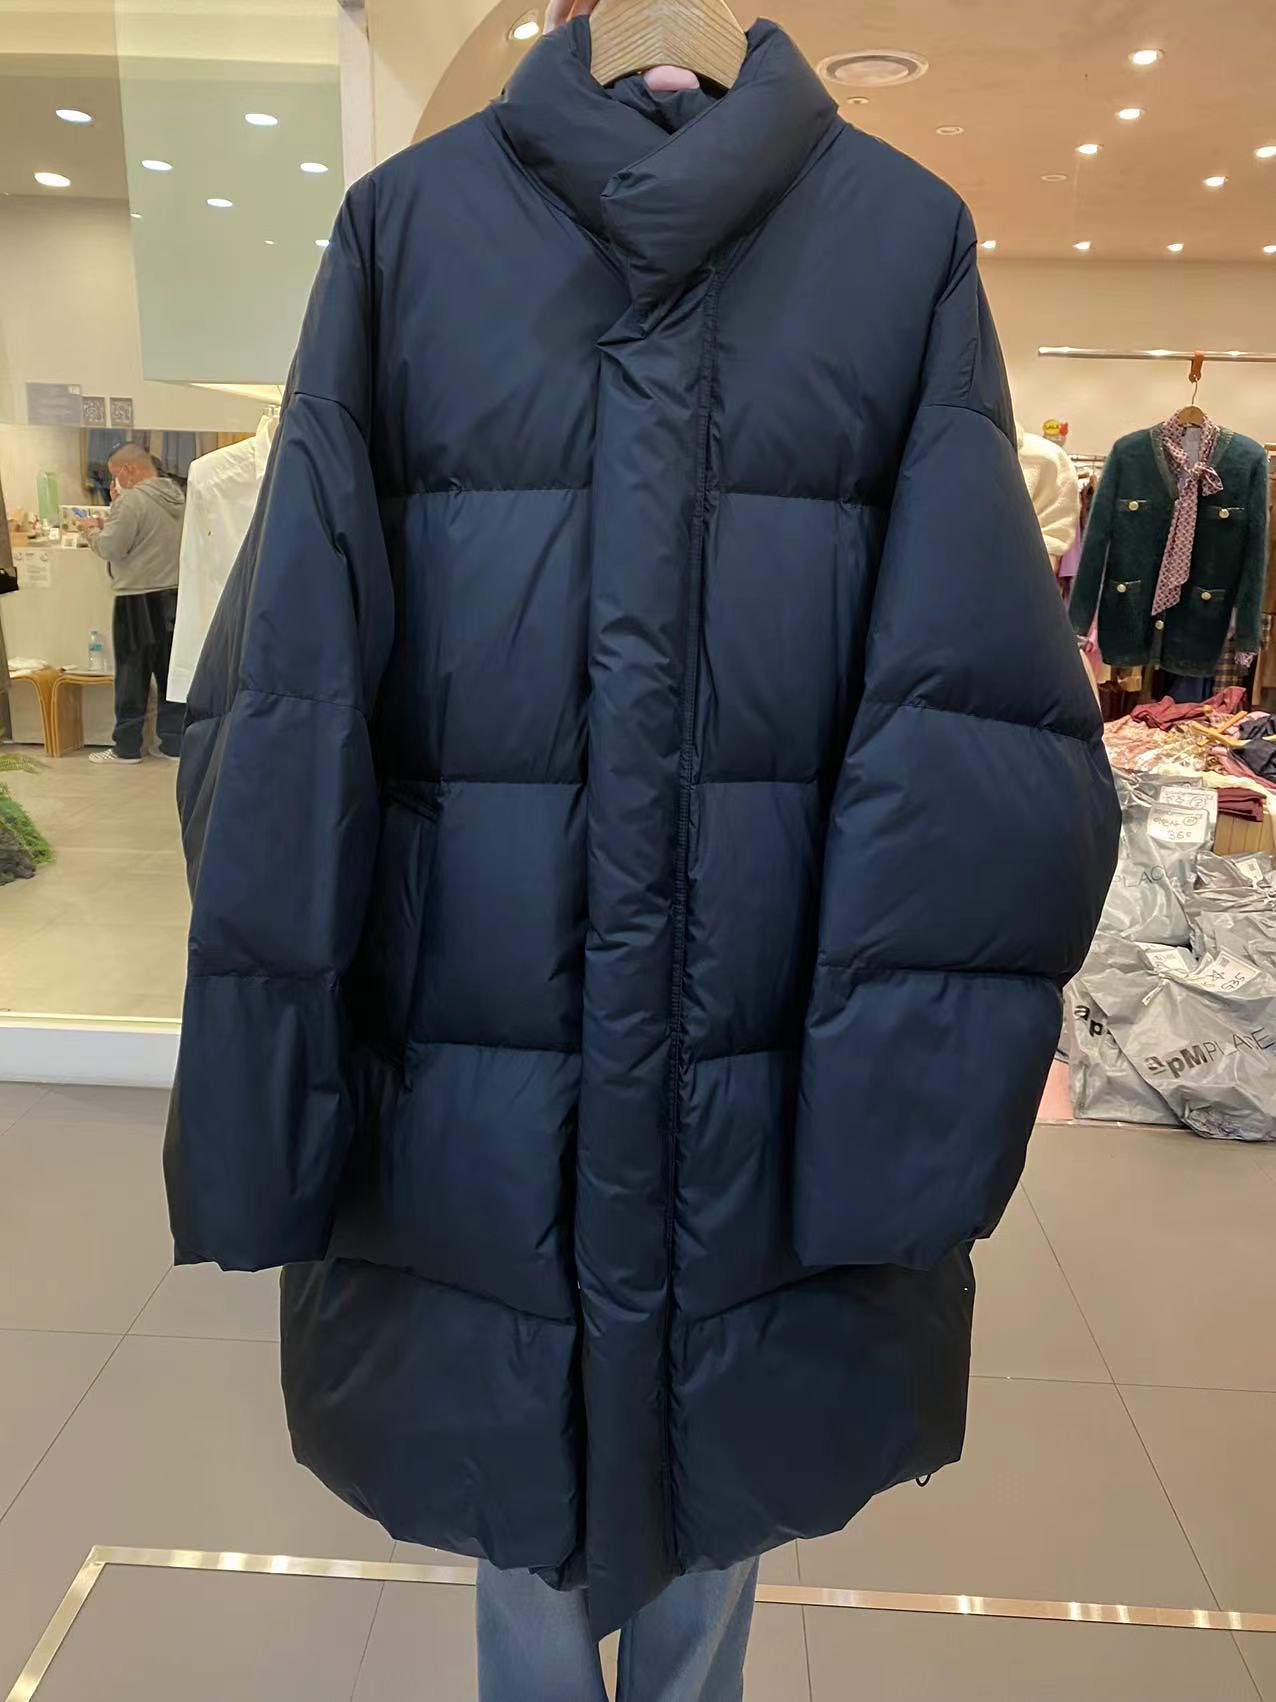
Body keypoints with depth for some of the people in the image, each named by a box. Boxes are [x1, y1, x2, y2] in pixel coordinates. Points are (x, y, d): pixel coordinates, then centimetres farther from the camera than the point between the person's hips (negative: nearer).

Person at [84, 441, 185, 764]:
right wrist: (111, 523, 11)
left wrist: (94, 534, 4)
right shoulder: (178, 497, 10)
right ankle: (173, 741, 13)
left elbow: (111, 548, -15)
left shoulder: (132, 500, -15)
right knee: (171, 673, 9)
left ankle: (127, 747, 8)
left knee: (133, 676, 1)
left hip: (139, 601, -7)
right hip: (174, 597, 7)